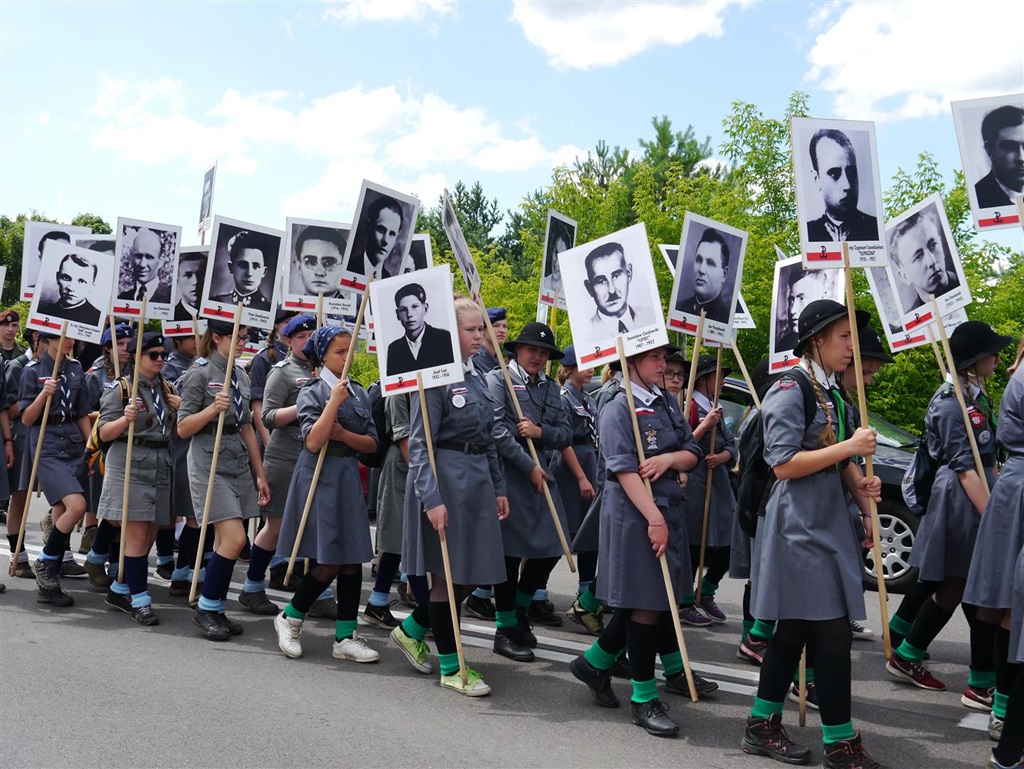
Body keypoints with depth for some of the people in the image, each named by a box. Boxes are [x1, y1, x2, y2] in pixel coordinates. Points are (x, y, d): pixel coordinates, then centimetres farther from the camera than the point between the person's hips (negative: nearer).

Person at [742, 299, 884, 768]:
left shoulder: (834, 395, 16)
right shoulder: (790, 389, -12)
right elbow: (783, 464, -19)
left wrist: (863, 489, 1)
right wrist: (849, 446, -18)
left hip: (828, 522, 9)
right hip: (800, 526, -9)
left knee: (795, 630, 12)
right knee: (832, 633, -6)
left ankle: (762, 727, 22)